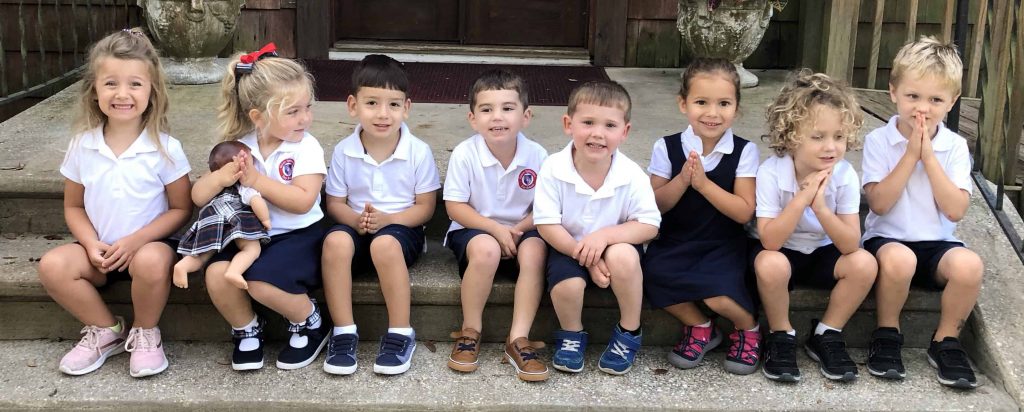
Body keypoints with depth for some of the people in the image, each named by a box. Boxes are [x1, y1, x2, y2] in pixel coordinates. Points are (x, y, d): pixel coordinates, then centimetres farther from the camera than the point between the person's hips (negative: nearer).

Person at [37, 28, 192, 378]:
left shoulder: (165, 148, -12)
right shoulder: (82, 146, -2)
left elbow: (181, 209, -7)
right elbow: (74, 206, 7)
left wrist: (135, 240, -19)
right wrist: (91, 245, -12)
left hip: (150, 243, -3)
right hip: (99, 249, 3)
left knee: (152, 262, -36)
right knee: (52, 266, -23)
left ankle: (145, 333, -5)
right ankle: (106, 329, 1)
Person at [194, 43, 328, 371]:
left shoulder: (306, 147, -9)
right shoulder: (239, 147, 2)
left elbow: (303, 201, -21)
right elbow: (198, 196, 1)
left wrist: (256, 180, -20)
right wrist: (223, 175, -19)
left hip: (297, 236, -4)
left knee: (261, 283, -28)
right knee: (217, 274, -23)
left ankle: (310, 323, 3)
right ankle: (246, 329, 7)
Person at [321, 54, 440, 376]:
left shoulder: (418, 152, -7)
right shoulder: (344, 151, -2)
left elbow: (425, 207, -3)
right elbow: (335, 203, 3)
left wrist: (388, 219, -20)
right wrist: (356, 219, -19)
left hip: (401, 228, -2)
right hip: (357, 228, 2)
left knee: (384, 243, -37)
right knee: (336, 240, -33)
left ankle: (400, 335, -22)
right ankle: (344, 332, -22)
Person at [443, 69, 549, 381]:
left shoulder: (537, 156, -10)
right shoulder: (464, 154, -14)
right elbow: (455, 207, -11)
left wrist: (517, 230, -20)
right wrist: (496, 229, -21)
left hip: (519, 230, 2)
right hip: (474, 229, -2)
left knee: (534, 249, -31)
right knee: (486, 249, -35)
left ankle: (518, 340, -25)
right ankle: (470, 332, -15)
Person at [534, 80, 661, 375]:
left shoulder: (631, 174, -18)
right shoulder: (554, 169, -19)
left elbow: (649, 225, -14)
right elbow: (547, 225, -16)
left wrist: (606, 235, -30)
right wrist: (584, 256, -25)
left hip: (616, 245, 0)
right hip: (568, 247, 0)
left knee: (623, 257, -33)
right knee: (567, 285, -30)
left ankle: (629, 334, -6)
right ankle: (572, 335, 7)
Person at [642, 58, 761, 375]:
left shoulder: (744, 151, -4)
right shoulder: (667, 147, -1)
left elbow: (744, 212, -11)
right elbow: (655, 205, -2)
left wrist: (703, 183, -21)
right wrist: (682, 180, -20)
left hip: (723, 244, -2)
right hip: (676, 242, 2)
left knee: (717, 294, -29)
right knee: (652, 276, -28)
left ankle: (748, 328, 10)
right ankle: (699, 327, 4)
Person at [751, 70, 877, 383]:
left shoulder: (845, 176, -17)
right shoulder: (771, 173, -25)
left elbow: (851, 245, -22)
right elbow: (770, 241, -29)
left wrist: (820, 206, -37)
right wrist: (801, 198, -38)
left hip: (823, 252, 3)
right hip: (779, 251, -3)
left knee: (865, 264, -23)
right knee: (771, 265, -35)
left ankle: (826, 336, -1)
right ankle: (781, 337, -8)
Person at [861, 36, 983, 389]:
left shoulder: (955, 146, 2)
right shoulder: (878, 141, -3)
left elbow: (955, 210, -9)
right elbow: (879, 203, -13)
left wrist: (928, 156, -14)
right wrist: (910, 154, -15)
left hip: (936, 243, 2)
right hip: (887, 239, -2)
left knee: (969, 264, -31)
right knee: (899, 259, -37)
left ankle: (946, 341, -4)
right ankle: (887, 334, -7)